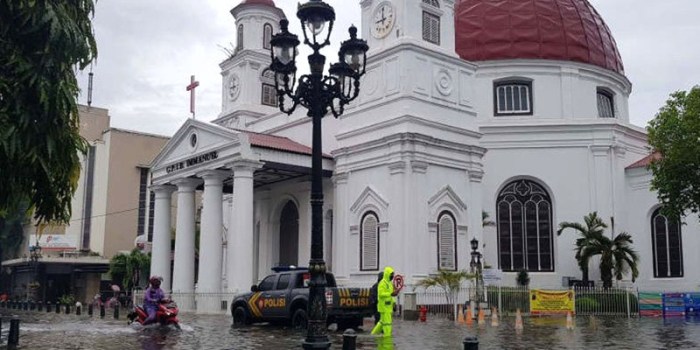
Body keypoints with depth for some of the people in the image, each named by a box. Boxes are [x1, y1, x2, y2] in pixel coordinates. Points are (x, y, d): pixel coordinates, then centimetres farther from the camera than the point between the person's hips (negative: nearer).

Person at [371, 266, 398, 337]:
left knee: (382, 322, 15)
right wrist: (391, 294, -28)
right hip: (384, 306, -10)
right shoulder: (383, 283, -14)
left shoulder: (389, 283, 17)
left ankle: (373, 335, 24)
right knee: (387, 322, -8)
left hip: (388, 306, 10)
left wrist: (393, 302, 12)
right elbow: (381, 294, -24)